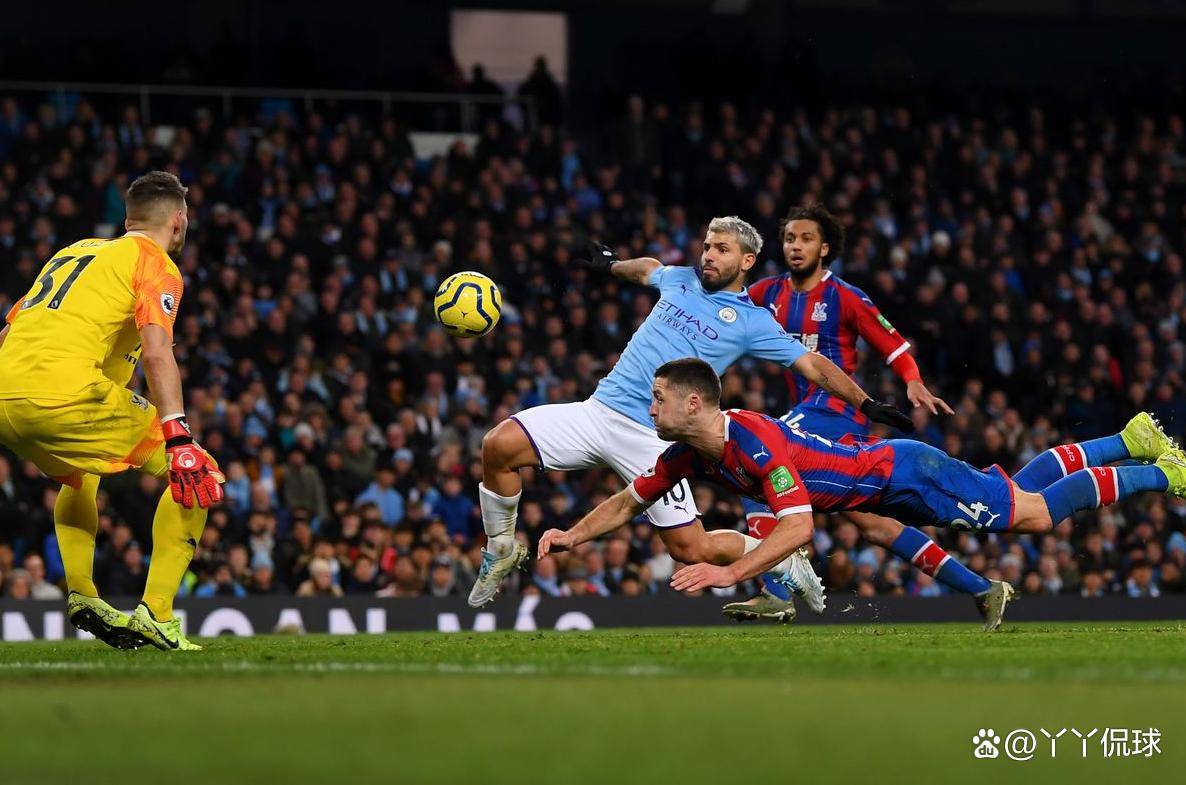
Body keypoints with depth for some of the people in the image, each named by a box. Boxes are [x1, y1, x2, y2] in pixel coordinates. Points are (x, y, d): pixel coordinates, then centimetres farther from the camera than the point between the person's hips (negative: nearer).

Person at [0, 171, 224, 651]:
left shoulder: (73, 251, 29)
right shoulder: (154, 263, 7)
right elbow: (156, 351, -11)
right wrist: (179, 439, -19)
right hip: (67, 394, -8)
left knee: (78, 477, 38)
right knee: (198, 476, 3)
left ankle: (80, 595, 24)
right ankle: (155, 615, -5)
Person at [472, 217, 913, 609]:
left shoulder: (752, 322, 2)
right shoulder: (680, 280, 15)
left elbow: (813, 365, 4)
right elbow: (646, 268, 39)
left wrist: (866, 404, -2)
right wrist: (611, 264, 55)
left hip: (653, 438, -4)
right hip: (599, 410, 4)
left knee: (692, 550, -10)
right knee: (500, 445, -15)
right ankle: (502, 552, 7)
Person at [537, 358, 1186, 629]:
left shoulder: (755, 442, -35)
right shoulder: (686, 454, -9)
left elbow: (797, 527, -43)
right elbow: (627, 502, 4)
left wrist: (729, 574, -50)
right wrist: (575, 535, -12)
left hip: (906, 474, -8)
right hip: (882, 470, 8)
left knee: (1034, 513, 1)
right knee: (1019, 488, 22)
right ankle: (1128, 439, 37)